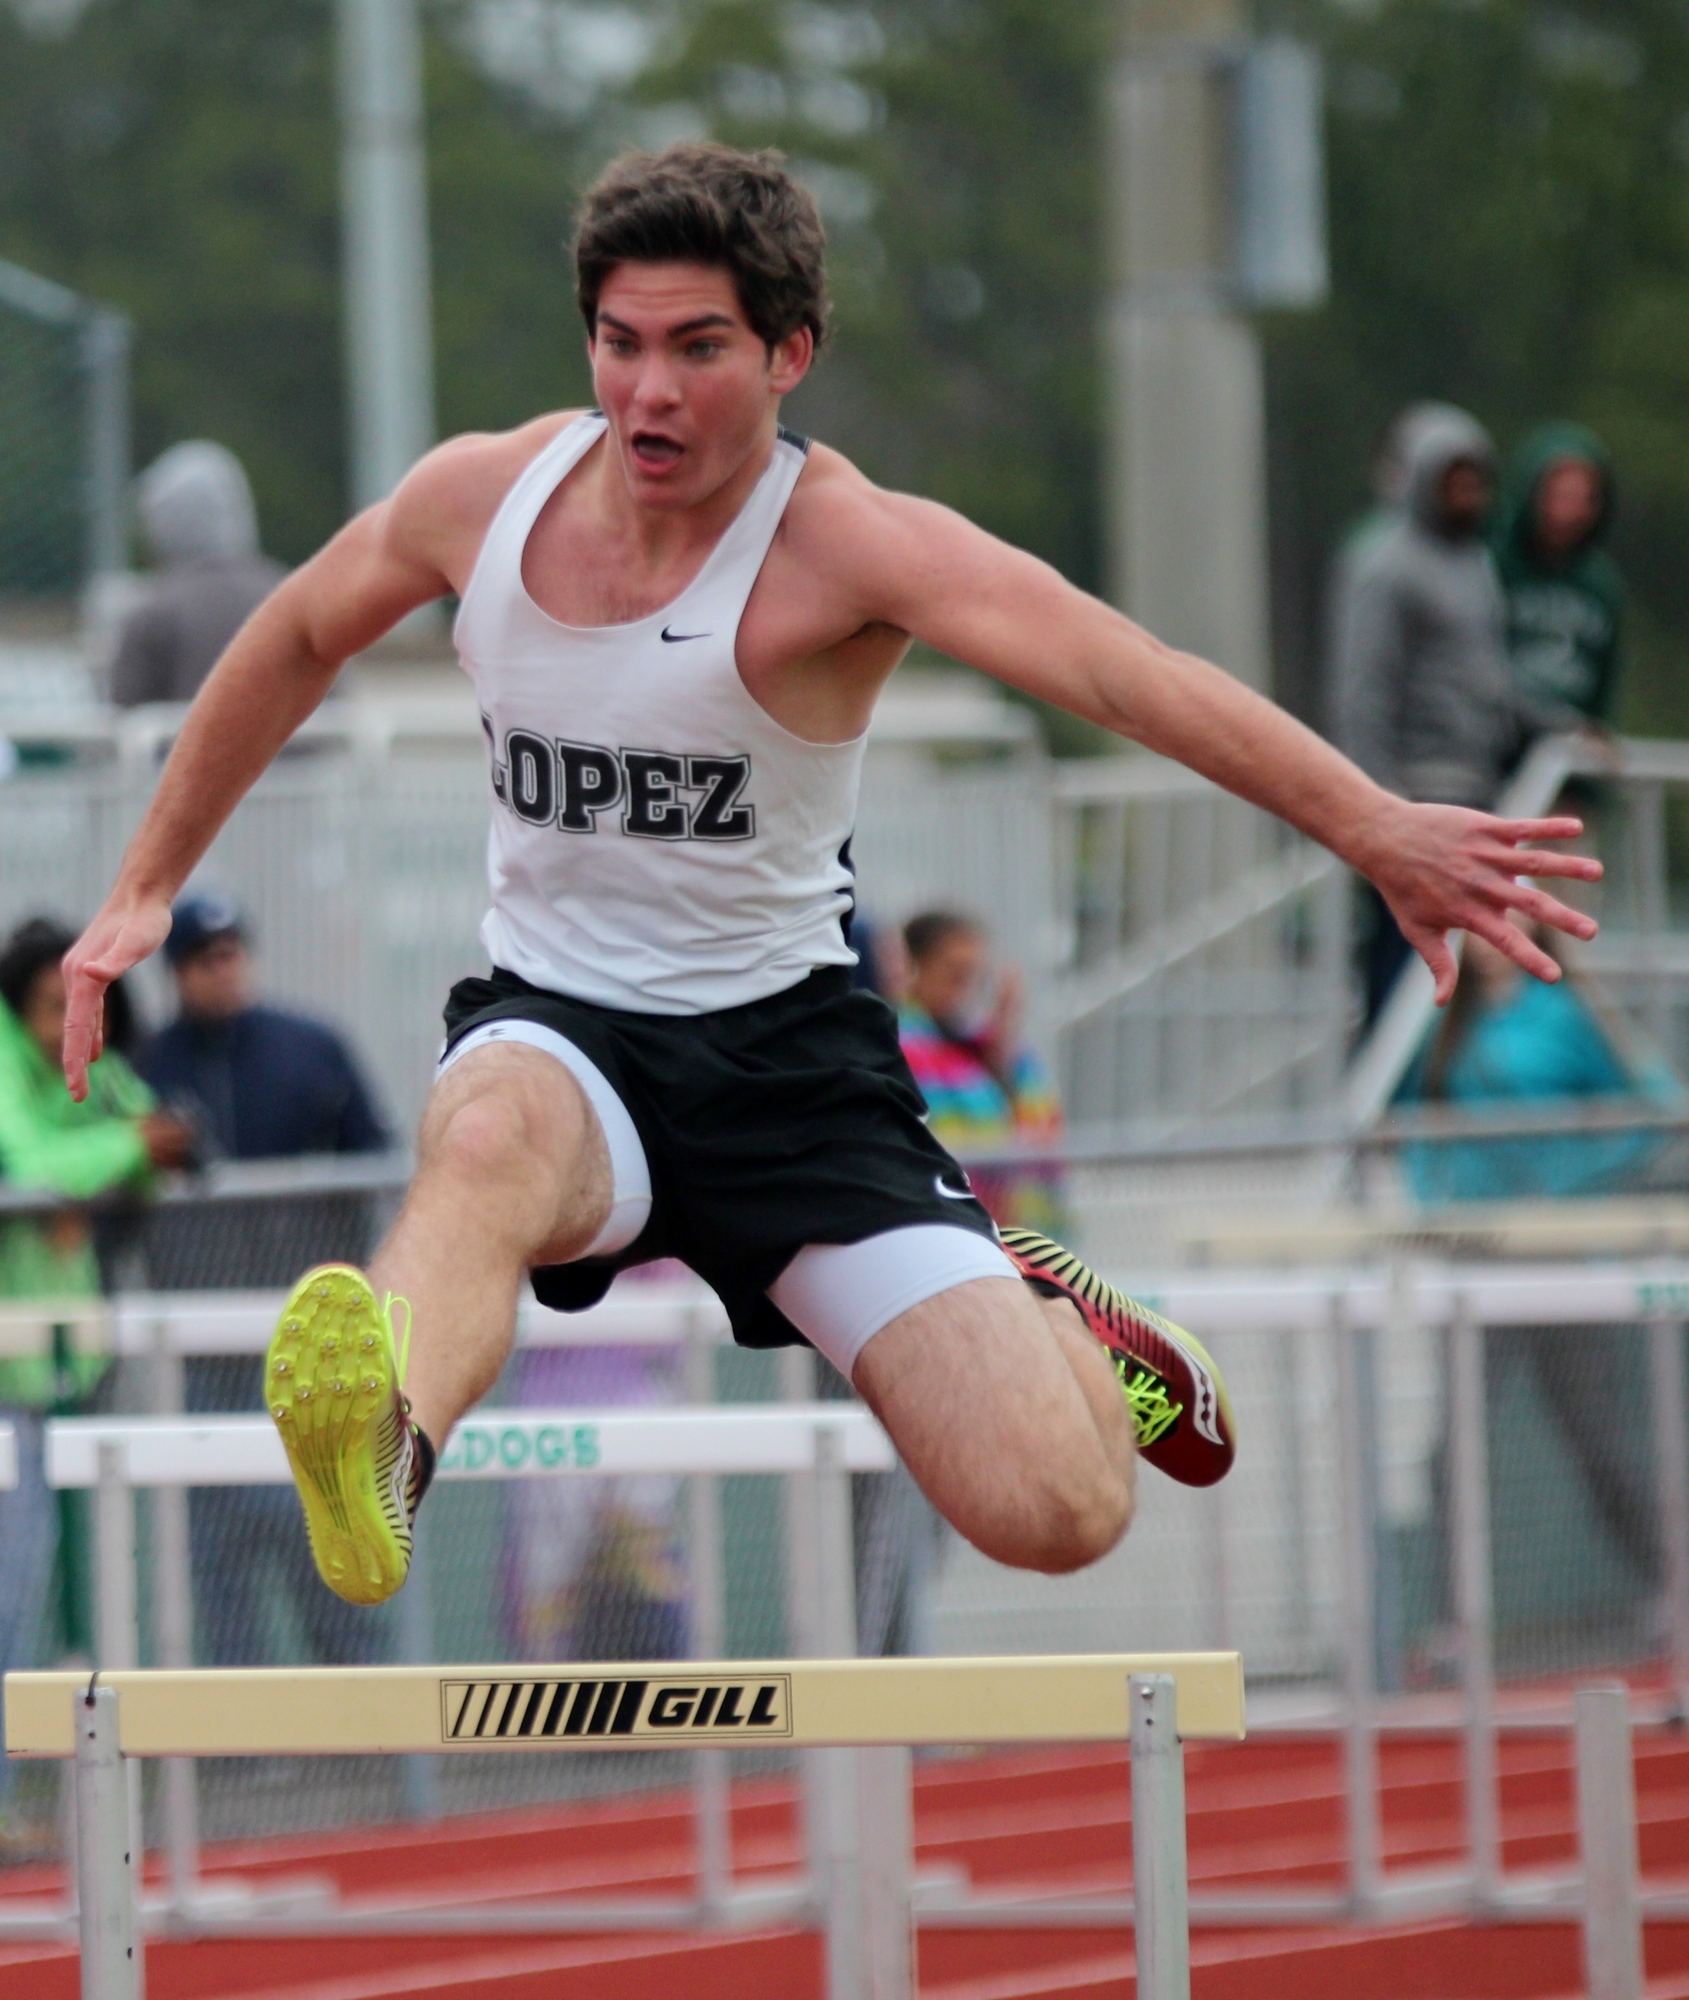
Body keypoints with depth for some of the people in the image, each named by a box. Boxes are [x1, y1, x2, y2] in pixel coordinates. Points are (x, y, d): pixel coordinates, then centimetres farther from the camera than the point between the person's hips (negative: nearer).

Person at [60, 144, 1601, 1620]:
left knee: (1056, 1515, -11)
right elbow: (295, 646, 19)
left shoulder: (848, 543, -18)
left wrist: (1374, 831, -50)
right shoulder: (482, 496, -4)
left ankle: (1048, 1325, 26)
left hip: (785, 1046, -2)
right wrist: (147, 884, 25)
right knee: (492, 1137, -39)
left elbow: (1116, 671, -37)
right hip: (558, 1025, 2)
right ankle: (378, 1458, -70)